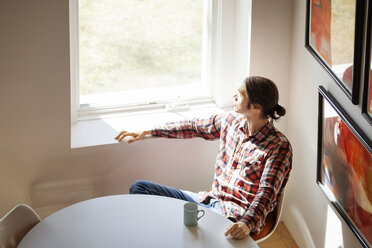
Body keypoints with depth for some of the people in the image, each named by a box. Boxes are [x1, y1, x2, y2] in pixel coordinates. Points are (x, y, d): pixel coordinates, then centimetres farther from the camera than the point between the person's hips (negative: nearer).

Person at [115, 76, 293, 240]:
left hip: (236, 217, -8)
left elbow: (266, 193, -23)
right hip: (210, 199, 8)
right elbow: (193, 127, 21)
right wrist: (147, 132, 21)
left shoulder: (279, 147, -14)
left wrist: (247, 224, -41)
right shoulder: (232, 121, 7)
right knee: (138, 187, 1)